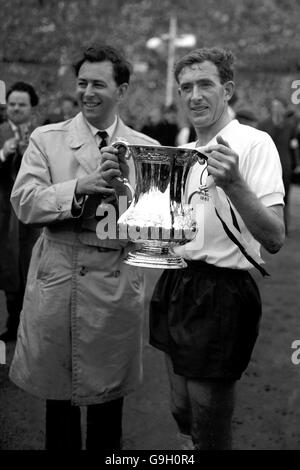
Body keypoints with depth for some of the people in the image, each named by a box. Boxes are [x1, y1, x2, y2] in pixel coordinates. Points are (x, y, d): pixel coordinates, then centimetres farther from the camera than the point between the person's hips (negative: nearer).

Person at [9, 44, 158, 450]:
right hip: (56, 279, 0)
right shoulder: (46, 139, 3)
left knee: (108, 397, 14)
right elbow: (24, 202, -7)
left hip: (116, 283, 1)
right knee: (58, 396, 12)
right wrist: (80, 187, -19)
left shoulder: (146, 149, 5)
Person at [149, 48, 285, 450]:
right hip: (175, 287, 7)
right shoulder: (185, 152, 11)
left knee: (210, 432, 6)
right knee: (182, 412, 20)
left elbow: (274, 239, -20)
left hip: (220, 294, -7)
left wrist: (234, 185, -35)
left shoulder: (253, 144, -13)